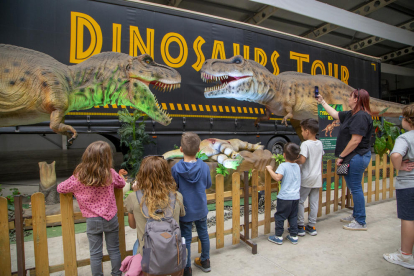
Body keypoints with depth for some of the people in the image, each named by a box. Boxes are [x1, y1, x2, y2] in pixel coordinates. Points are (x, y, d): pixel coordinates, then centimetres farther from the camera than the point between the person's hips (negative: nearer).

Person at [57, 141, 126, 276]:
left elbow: (60, 188, 1)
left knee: (95, 254, 15)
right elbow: (121, 184, 4)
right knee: (114, 250, 18)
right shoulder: (110, 174, -14)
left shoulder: (78, 177, -14)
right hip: (111, 219, 1)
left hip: (92, 221, 0)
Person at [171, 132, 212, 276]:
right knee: (203, 234, 22)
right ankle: (205, 261, 41)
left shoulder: (175, 169, -20)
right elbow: (208, 185, 1)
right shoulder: (204, 166, -14)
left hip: (185, 210, -2)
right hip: (201, 209, 3)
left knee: (186, 239, 13)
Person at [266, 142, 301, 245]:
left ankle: (278, 237, 14)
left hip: (284, 197, -6)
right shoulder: (297, 166, 7)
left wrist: (270, 169, -14)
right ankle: (294, 236, 25)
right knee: (293, 217, 17)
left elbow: (277, 177, -27)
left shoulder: (283, 166, -14)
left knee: (279, 216, 7)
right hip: (296, 197, 6)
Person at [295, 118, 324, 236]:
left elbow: (302, 160, -25)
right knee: (314, 202, 11)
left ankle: (300, 227, 10)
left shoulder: (305, 144, -17)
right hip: (317, 178, 7)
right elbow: (320, 161, 14)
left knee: (300, 201, 5)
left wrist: (294, 160, -8)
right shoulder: (320, 143, 6)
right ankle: (312, 226, 20)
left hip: (306, 179, -7)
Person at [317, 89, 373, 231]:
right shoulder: (351, 114, 12)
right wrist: (322, 101, 33)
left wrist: (341, 156, -17)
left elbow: (356, 140, -23)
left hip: (357, 157, -10)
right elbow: (335, 114, 28)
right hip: (353, 157, 10)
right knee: (353, 187, 18)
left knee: (356, 188, -3)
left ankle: (361, 223, 9)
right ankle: (356, 215, 32)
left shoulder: (361, 116, -19)